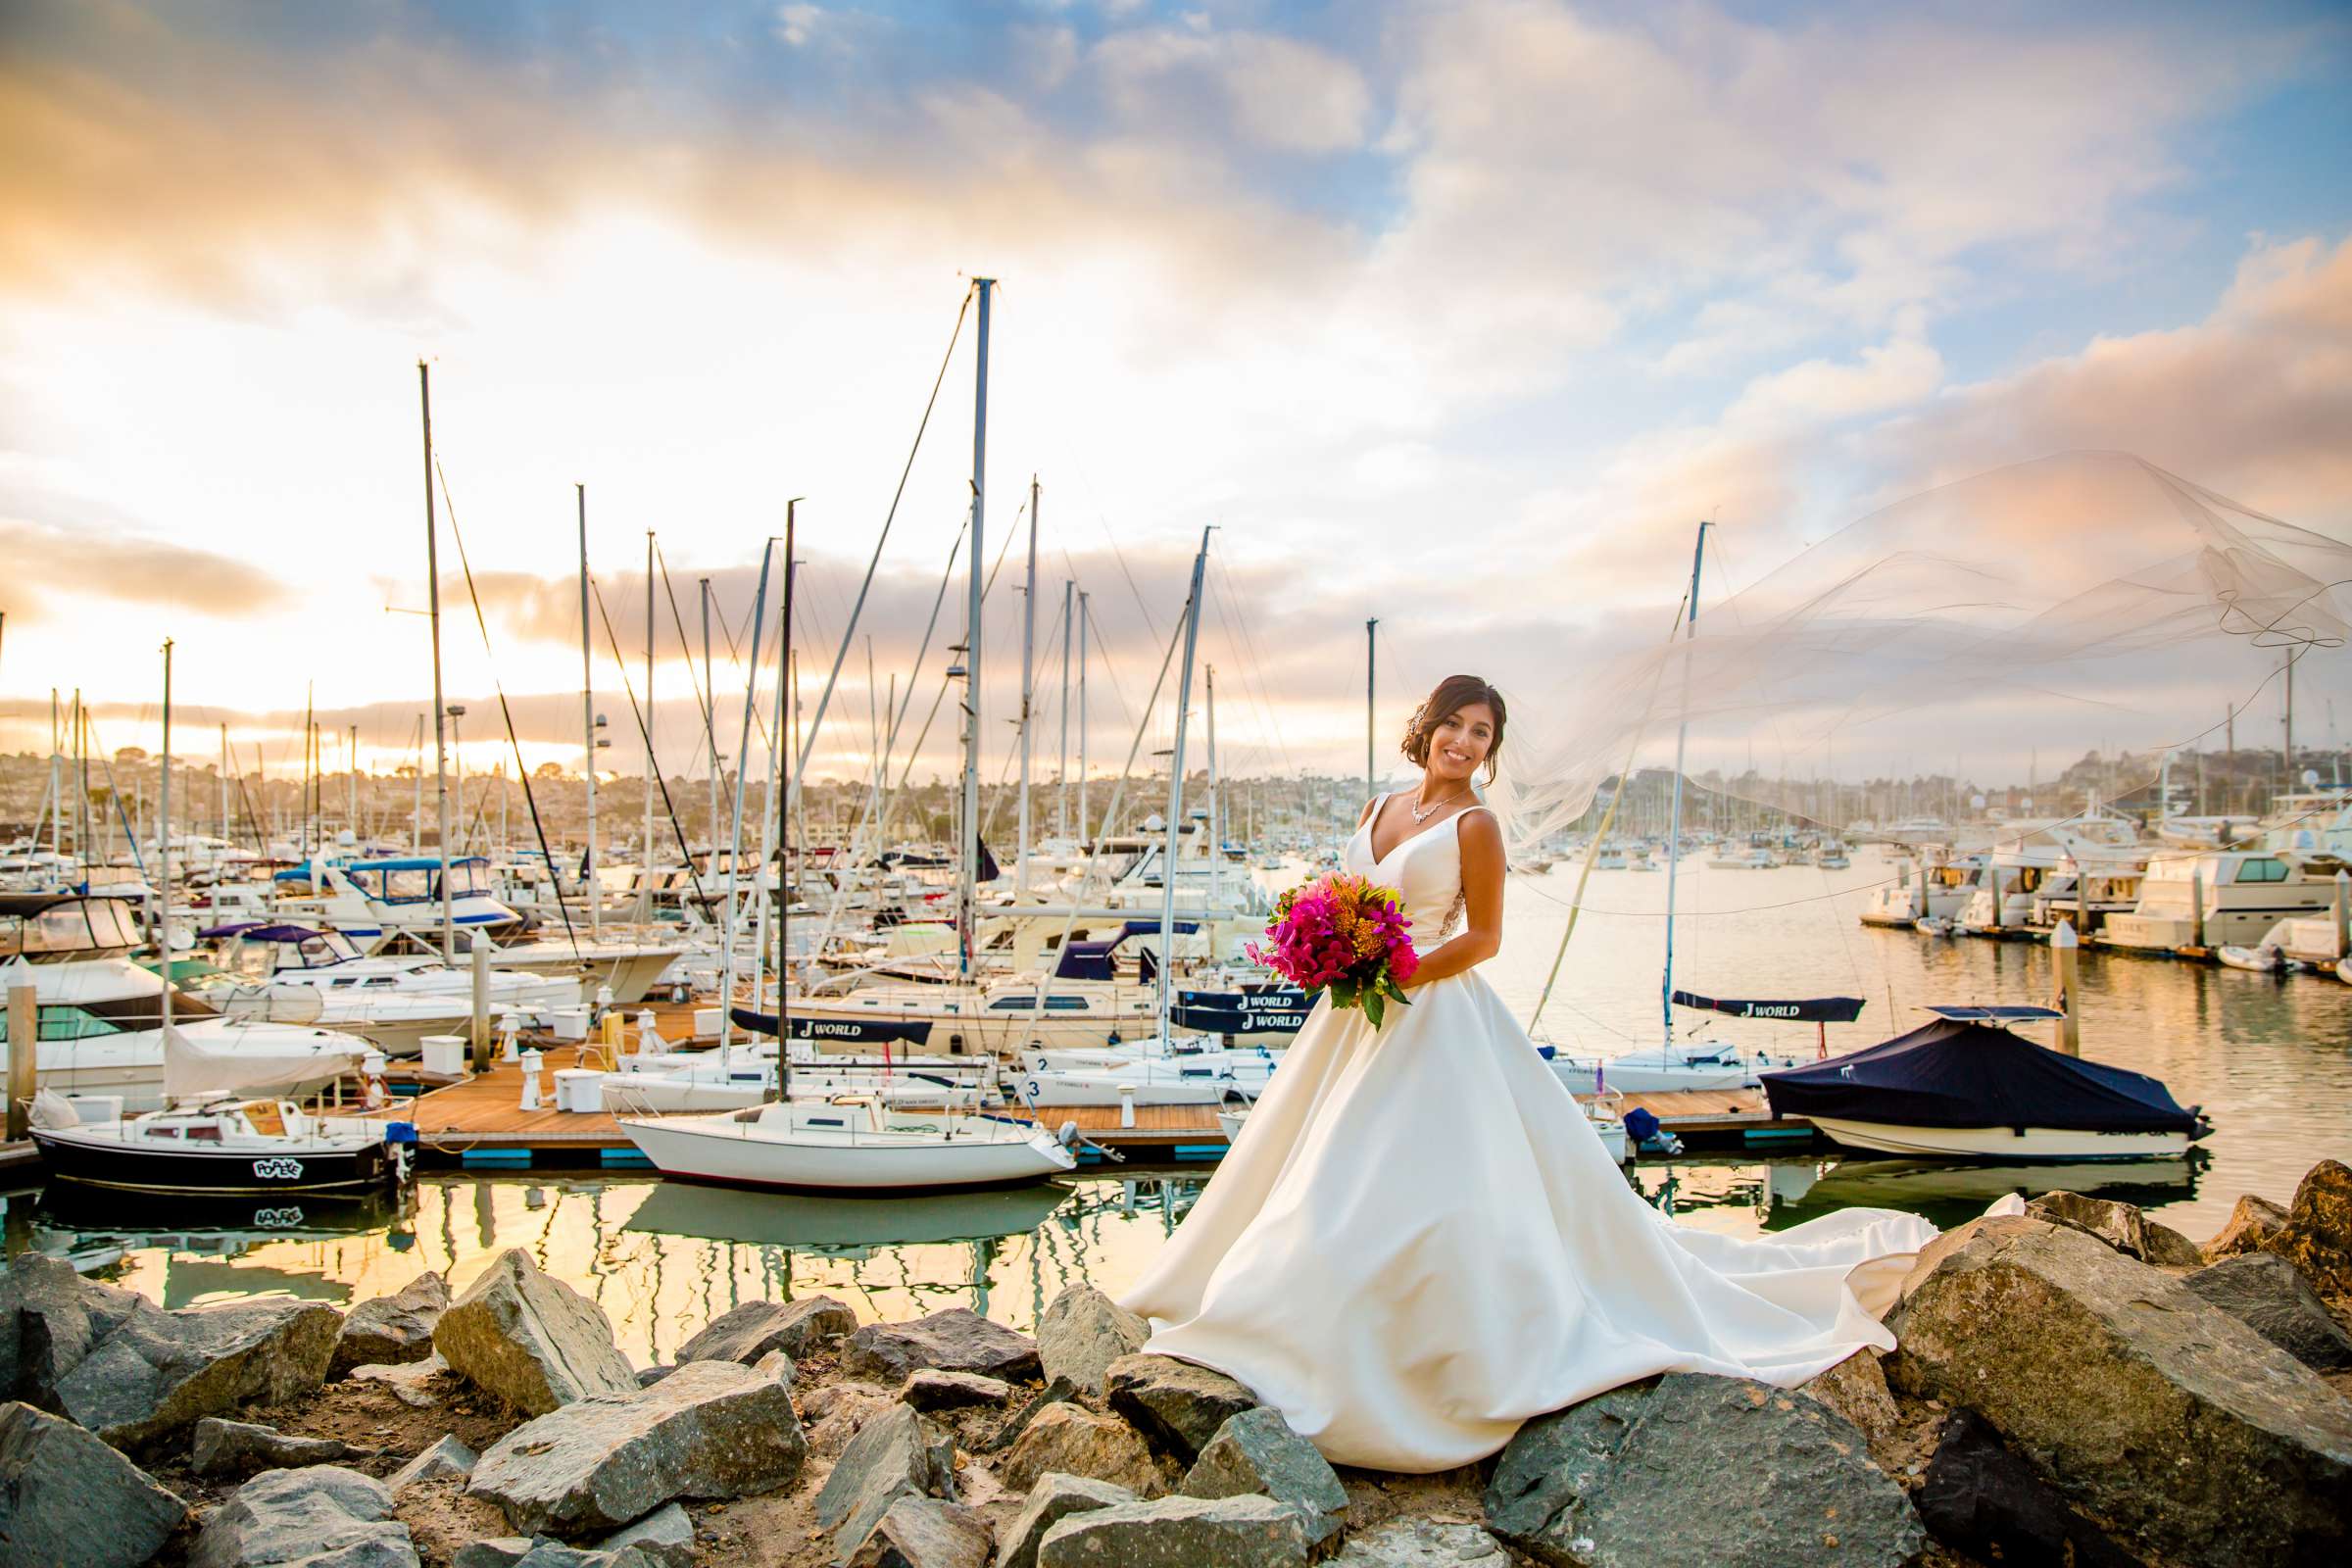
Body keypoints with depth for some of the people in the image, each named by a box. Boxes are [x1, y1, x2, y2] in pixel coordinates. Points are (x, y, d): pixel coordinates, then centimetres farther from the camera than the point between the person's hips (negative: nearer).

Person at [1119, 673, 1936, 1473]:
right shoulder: (1378, 810, 10)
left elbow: (1483, 936, -10)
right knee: (1329, 1173, 15)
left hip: (1435, 1019, -7)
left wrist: (1400, 976, -19)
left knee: (1434, 1179, -6)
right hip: (1359, 1019, 7)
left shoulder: (1474, 824, -9)